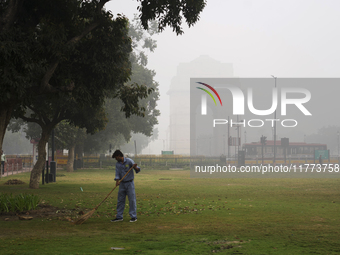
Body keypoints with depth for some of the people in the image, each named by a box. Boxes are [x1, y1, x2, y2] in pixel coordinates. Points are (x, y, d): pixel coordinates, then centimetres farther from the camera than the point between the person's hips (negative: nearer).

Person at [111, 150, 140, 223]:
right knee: (120, 200, 6)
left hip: (129, 183, -5)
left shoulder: (129, 161, -8)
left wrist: (135, 167, -31)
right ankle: (119, 217, 13)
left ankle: (133, 217, 0)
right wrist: (117, 181, -19)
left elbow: (138, 170, -9)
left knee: (132, 200, -5)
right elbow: (117, 174, -1)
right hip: (122, 184, 5)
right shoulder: (117, 164, 6)